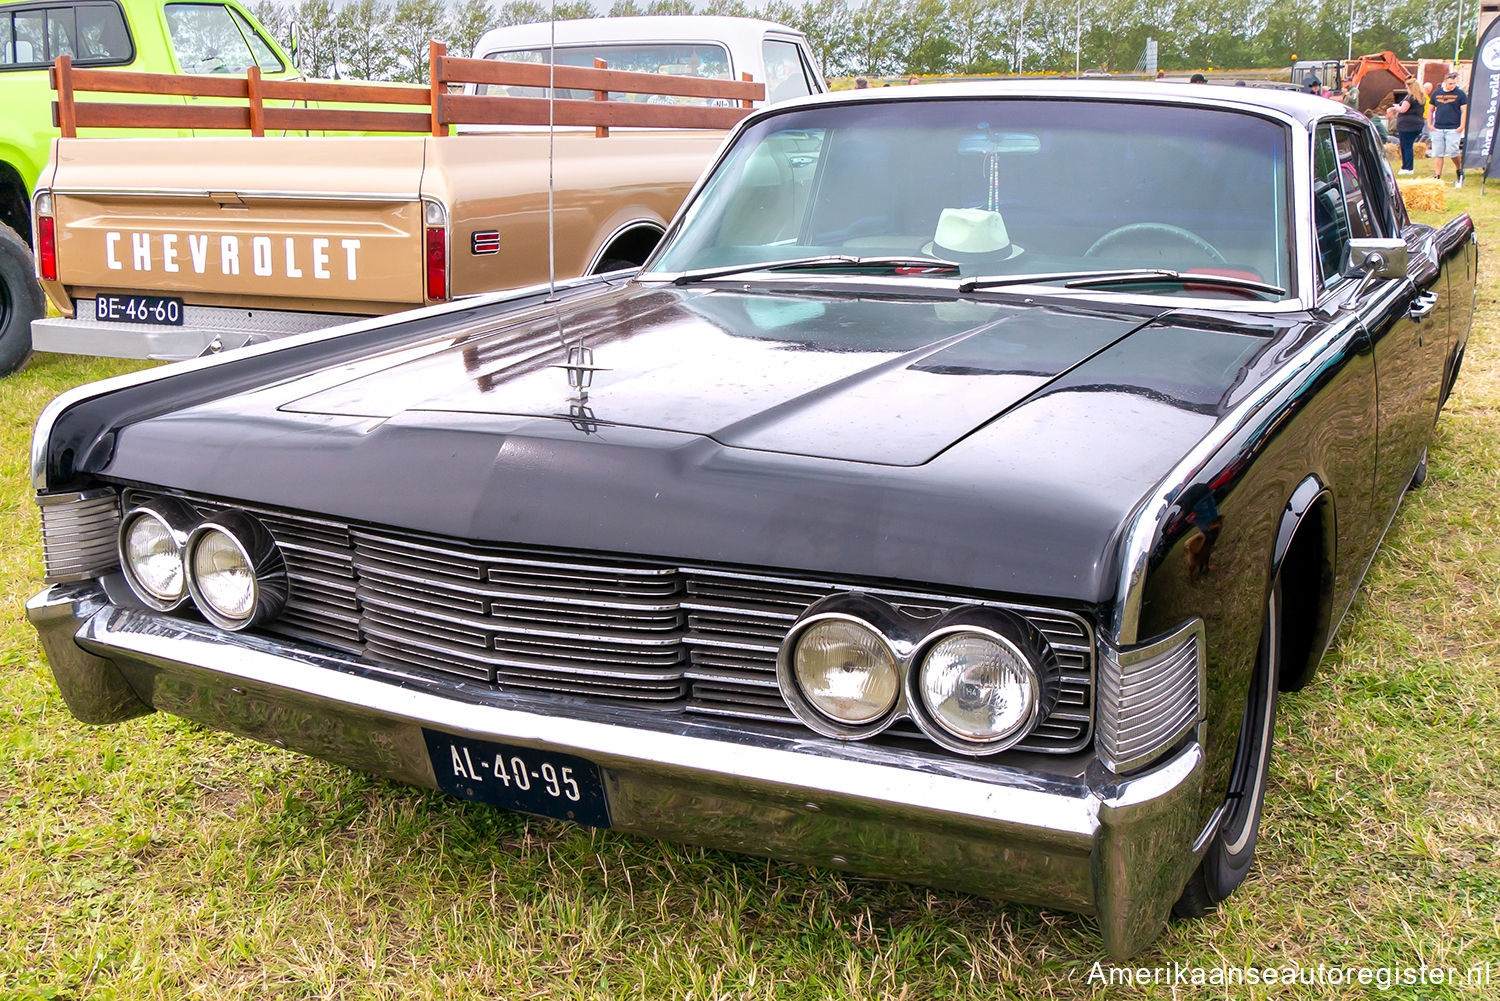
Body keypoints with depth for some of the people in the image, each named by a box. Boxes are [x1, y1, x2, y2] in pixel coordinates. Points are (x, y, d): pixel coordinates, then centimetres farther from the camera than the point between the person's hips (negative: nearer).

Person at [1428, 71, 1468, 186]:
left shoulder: (1460, 94, 1)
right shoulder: (1436, 93, 10)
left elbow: (1464, 111, -1)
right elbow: (1431, 109, 19)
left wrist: (1462, 126, -11)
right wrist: (1430, 124, 9)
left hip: (1453, 129, -4)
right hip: (1438, 129, 4)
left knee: (1452, 152, -12)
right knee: (1437, 154, 1)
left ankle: (1459, 171, 12)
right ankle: (1437, 177, 4)